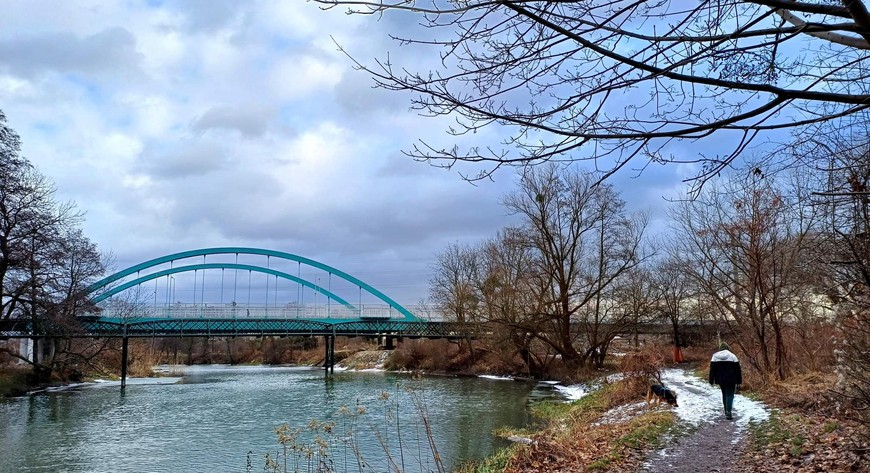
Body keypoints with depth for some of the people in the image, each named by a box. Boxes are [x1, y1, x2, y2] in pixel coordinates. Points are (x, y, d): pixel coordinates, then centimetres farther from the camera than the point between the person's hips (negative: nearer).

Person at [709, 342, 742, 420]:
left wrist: (711, 381, 6)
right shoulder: (732, 356, -5)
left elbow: (712, 370, 2)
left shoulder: (715, 356, 1)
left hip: (721, 380, 3)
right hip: (731, 380, -3)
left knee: (724, 394, 18)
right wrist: (739, 382, 2)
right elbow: (737, 370, -3)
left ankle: (727, 411, 23)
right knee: (730, 395, -1)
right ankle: (728, 412, -16)